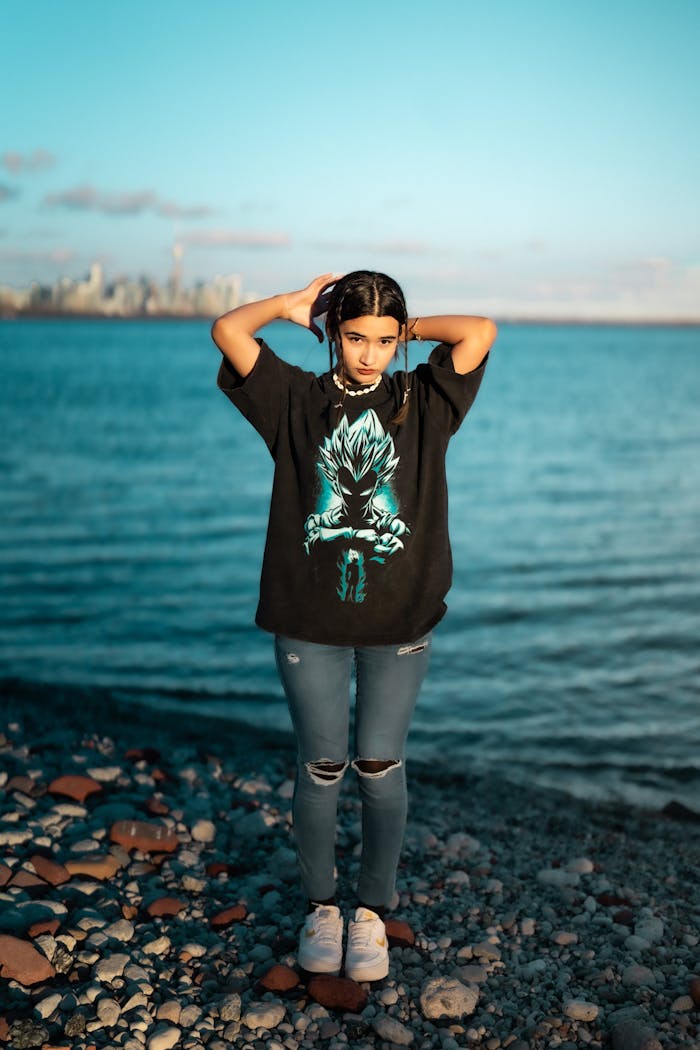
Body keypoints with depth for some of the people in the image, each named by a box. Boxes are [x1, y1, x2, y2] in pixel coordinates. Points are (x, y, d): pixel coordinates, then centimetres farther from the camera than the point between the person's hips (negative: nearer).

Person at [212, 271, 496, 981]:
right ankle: (320, 908, 28)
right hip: (309, 623, 0)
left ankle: (371, 912, 26)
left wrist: (406, 330, 3)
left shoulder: (422, 402, 3)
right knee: (321, 768, 8)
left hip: (399, 623, 0)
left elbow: (480, 331, -9)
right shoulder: (298, 401, 2)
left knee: (380, 769, 7)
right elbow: (227, 331, -5)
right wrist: (294, 305, 6)